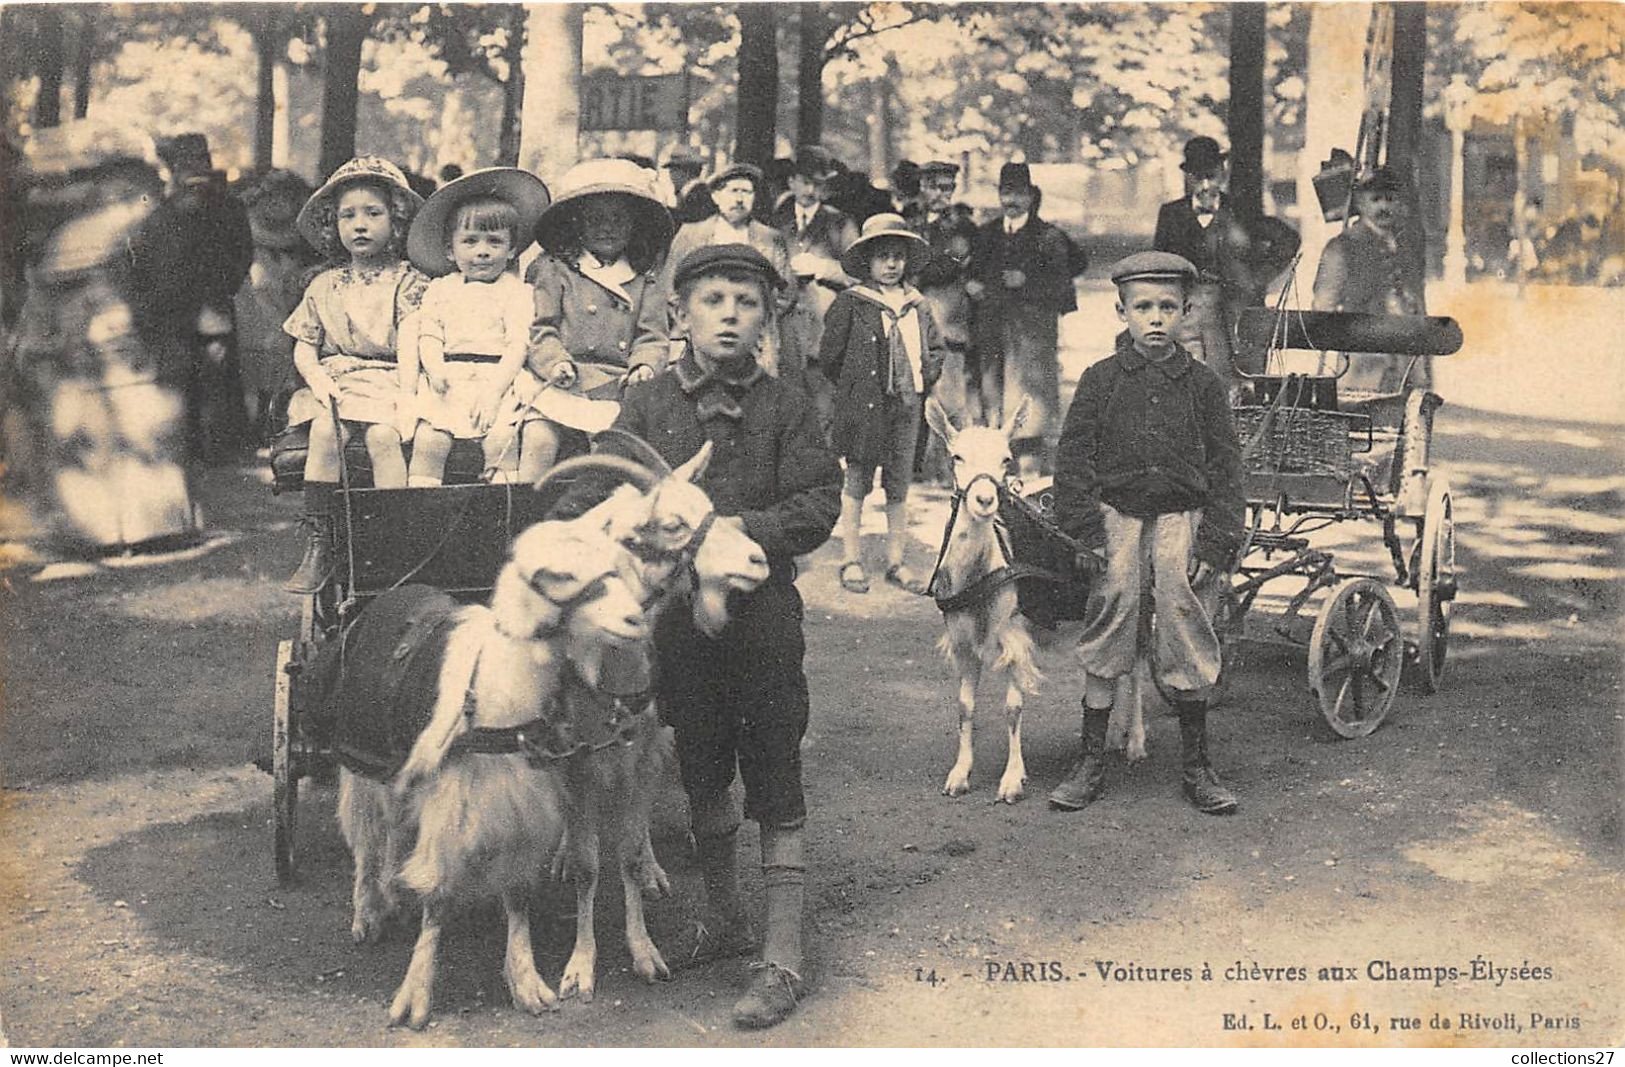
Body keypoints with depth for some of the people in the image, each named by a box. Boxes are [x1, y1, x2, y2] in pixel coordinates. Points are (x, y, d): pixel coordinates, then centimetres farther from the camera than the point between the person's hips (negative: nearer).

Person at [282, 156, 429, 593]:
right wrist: (318, 378, -6)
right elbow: (304, 346, 15)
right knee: (325, 430, -29)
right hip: (335, 381, 2)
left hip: (389, 381, -2)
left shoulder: (409, 283, 5)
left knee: (382, 435, -33)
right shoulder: (325, 286, 16)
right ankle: (318, 548, -29)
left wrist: (406, 394, -20)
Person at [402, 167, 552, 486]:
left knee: (501, 438, -27)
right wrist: (436, 369, -12)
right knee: (428, 439, -19)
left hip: (500, 380, -2)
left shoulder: (517, 291, 7)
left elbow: (519, 344, -2)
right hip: (448, 384, 2)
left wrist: (494, 390, -14)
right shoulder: (439, 289, 17)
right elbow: (429, 337, 11)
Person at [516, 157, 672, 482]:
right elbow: (539, 327, 2)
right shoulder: (554, 269, 9)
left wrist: (645, 366, -9)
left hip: (619, 387, 2)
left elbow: (653, 337, 12)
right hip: (562, 383, -2)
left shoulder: (644, 279, 17)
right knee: (539, 439, -21)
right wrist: (555, 361, -16)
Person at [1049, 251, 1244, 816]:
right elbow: (1074, 457, 2)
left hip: (1183, 516, 0)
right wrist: (1087, 531, -5)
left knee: (1188, 636, -1)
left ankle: (1196, 765, 13)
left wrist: (1215, 542, -3)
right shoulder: (1101, 379, 2)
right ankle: (1091, 760, 8)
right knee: (1108, 628, -4)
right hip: (1117, 513, 0)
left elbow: (1225, 467, 5)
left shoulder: (1202, 384, 4)